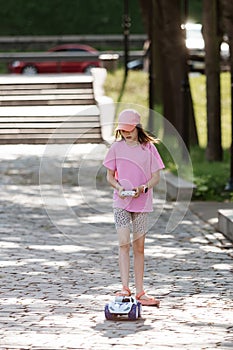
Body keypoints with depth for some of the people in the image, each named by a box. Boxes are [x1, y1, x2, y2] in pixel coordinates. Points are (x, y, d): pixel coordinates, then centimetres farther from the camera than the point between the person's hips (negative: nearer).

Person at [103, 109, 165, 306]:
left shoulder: (148, 148, 0)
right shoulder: (117, 147, 2)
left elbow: (156, 177, 0)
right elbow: (110, 175, 8)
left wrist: (143, 188, -18)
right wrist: (118, 187, -13)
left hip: (142, 201, 0)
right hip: (121, 201, 0)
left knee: (139, 247, 6)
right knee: (124, 243, -13)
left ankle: (140, 292, 12)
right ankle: (125, 288, -17)